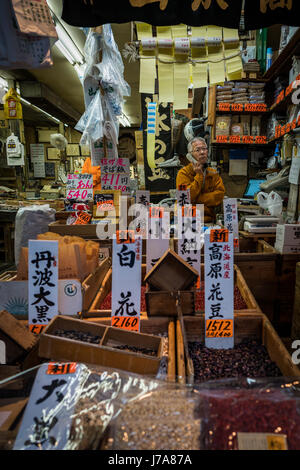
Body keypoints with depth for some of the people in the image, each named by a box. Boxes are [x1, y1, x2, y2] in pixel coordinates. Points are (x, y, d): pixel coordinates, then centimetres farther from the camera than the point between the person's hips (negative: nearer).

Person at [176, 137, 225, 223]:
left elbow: (220, 195, -1)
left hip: (209, 219, 3)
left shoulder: (213, 173, 13)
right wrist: (199, 176, -8)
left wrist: (196, 199, -11)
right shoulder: (183, 173, 1)